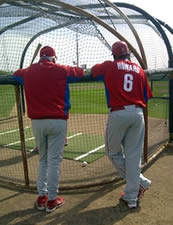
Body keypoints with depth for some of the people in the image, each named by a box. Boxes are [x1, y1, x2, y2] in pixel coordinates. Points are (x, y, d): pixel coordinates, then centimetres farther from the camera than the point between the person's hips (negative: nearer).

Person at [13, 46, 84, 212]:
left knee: (43, 160, 17)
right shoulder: (61, 70, 1)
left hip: (37, 122, 4)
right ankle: (52, 200, 10)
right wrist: (67, 72, 31)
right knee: (54, 161, 3)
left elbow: (16, 74, 29)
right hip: (57, 121, -3)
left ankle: (41, 197, 20)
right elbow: (81, 72, 13)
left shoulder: (28, 72, 9)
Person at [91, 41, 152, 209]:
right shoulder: (139, 69, 13)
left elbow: (93, 71, 23)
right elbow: (147, 96, 14)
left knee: (113, 153, 14)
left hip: (118, 114, -3)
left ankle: (140, 182, 16)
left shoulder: (109, 66, 5)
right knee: (134, 155, 7)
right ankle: (131, 197, 14)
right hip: (138, 114, 4)